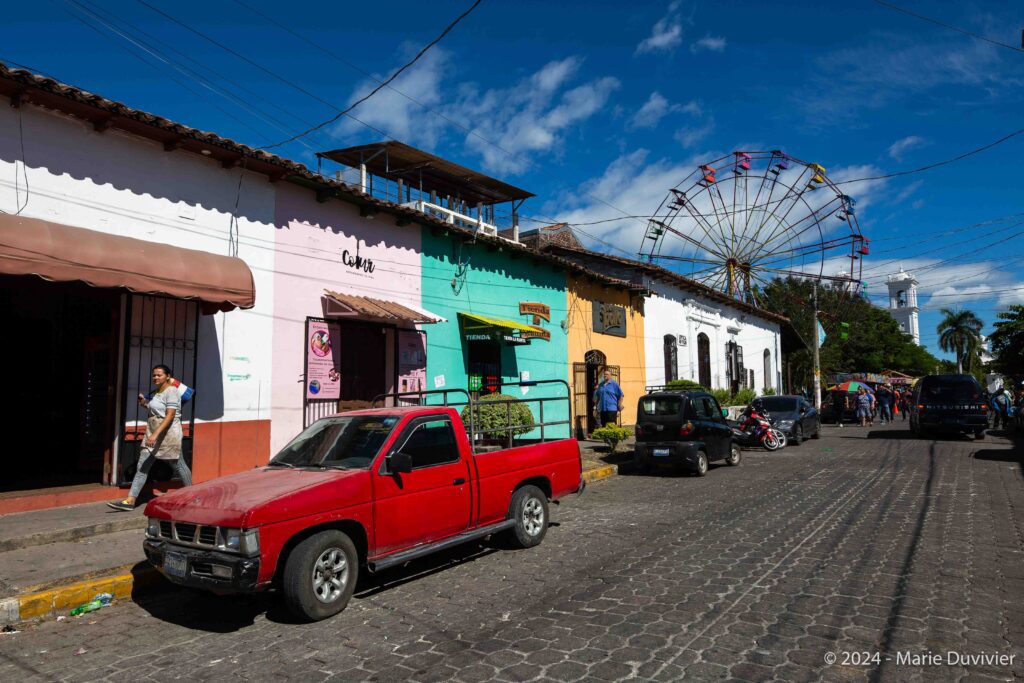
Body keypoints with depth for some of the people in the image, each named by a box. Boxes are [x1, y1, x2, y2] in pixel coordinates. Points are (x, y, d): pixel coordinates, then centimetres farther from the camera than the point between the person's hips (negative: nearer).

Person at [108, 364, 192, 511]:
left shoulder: (171, 391, -13)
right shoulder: (157, 392, 14)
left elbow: (170, 415, -23)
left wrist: (156, 434, -31)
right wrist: (145, 403, 11)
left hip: (168, 432, -8)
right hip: (153, 432, 9)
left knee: (179, 464, 6)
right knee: (142, 466, 1)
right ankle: (130, 501, -1)